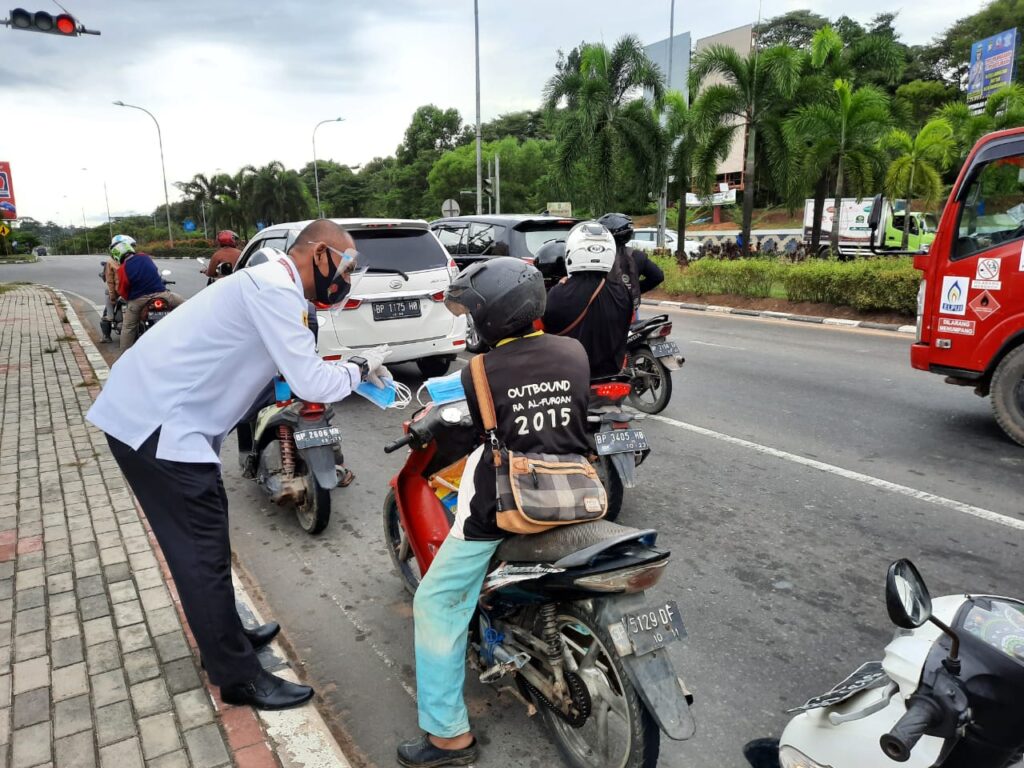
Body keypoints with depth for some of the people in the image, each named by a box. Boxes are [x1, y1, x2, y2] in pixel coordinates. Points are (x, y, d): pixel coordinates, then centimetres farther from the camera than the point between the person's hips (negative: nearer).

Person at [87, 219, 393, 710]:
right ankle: (239, 676, 11)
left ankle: (225, 638, 37)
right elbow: (311, 384, -22)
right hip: (157, 423, -11)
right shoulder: (275, 288, -18)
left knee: (203, 541, 20)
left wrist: (352, 370, 9)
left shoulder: (270, 283, 14)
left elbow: (295, 370, 18)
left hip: (151, 413, 11)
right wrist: (360, 368, -4)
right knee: (203, 554, -2)